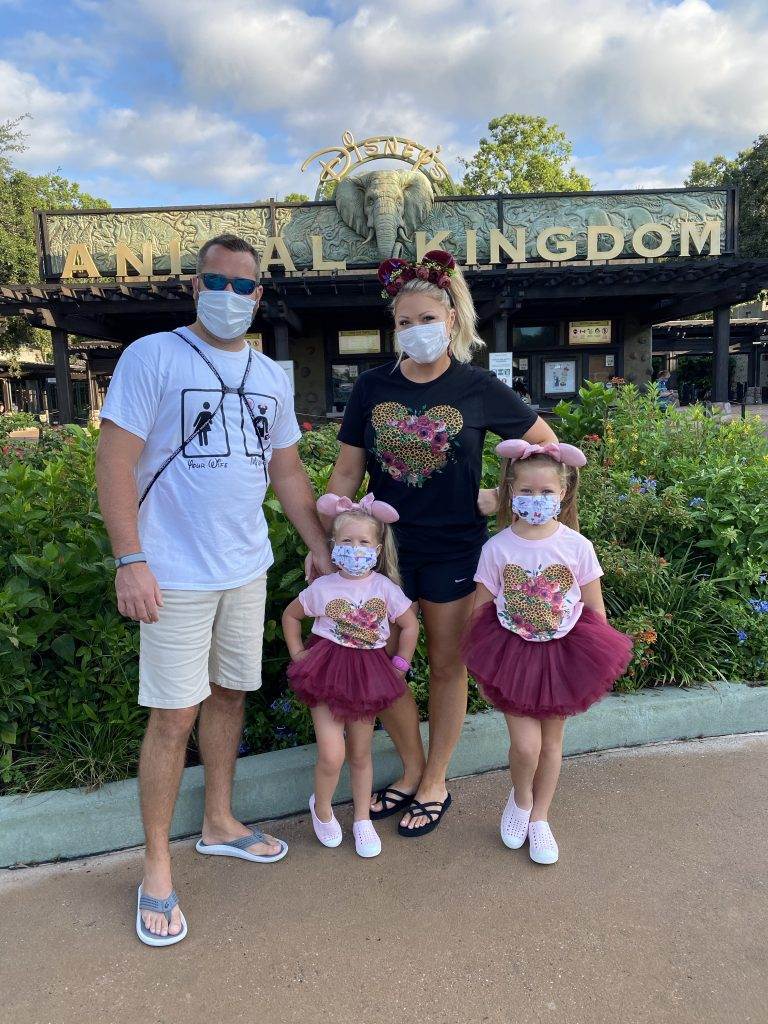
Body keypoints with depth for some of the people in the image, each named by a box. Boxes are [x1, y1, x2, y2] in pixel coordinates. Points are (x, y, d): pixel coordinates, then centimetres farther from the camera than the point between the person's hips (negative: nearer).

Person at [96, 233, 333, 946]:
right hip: (176, 572, -6)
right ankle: (156, 867, 19)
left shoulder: (271, 377, 11)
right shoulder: (151, 357, -7)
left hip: (247, 567, 6)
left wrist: (321, 549, 12)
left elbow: (286, 471, 15)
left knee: (229, 694, 16)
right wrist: (129, 560, -18)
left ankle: (219, 823, 36)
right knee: (174, 715, 0)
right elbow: (115, 460, -11)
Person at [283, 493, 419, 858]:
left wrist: (400, 665, 2)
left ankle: (363, 820, 33)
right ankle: (321, 807, 21)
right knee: (332, 755, -10)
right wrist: (298, 654, 3)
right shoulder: (323, 587, -7)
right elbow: (290, 615, 9)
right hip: (328, 674, -1)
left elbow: (410, 625, 6)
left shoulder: (384, 587, -5)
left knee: (361, 754, 14)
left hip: (368, 674, 2)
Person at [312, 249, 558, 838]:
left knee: (447, 665, 10)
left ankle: (436, 783, 31)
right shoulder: (372, 388, 1)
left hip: (454, 549, -2)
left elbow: (546, 444, 6)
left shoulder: (477, 387, -5)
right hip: (386, 546, 3)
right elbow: (347, 473, 4)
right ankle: (412, 771, 32)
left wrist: (506, 496, -2)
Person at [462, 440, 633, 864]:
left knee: (552, 740, 13)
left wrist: (601, 660, 2)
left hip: (563, 652, 1)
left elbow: (595, 611, 0)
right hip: (513, 652, -1)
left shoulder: (577, 546, -9)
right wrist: (481, 664, 1)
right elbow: (480, 610, -1)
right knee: (525, 745, -6)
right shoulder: (497, 548, -10)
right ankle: (520, 798, 28)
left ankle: (539, 818, 36)